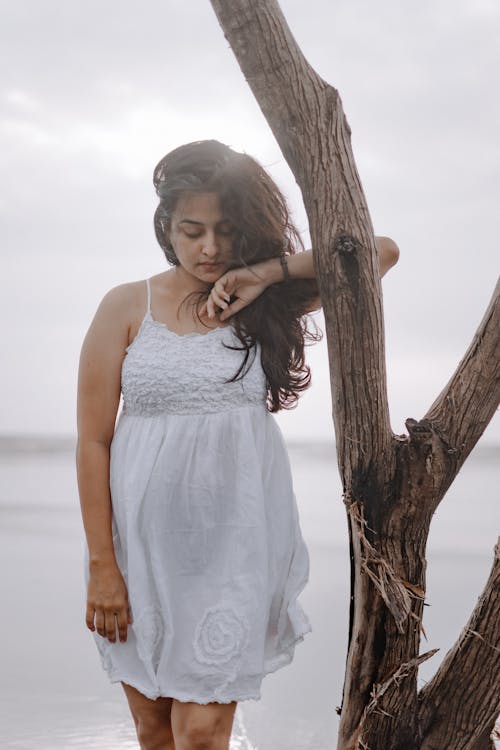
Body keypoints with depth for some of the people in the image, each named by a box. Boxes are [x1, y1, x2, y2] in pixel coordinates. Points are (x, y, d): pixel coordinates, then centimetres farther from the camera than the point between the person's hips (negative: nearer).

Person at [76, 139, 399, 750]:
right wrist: (102, 565, -6)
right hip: (143, 542, 0)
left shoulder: (263, 305, 6)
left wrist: (269, 272, -8)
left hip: (234, 544, 0)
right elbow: (93, 442, -2)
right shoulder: (127, 307, 0)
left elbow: (379, 252, 2)